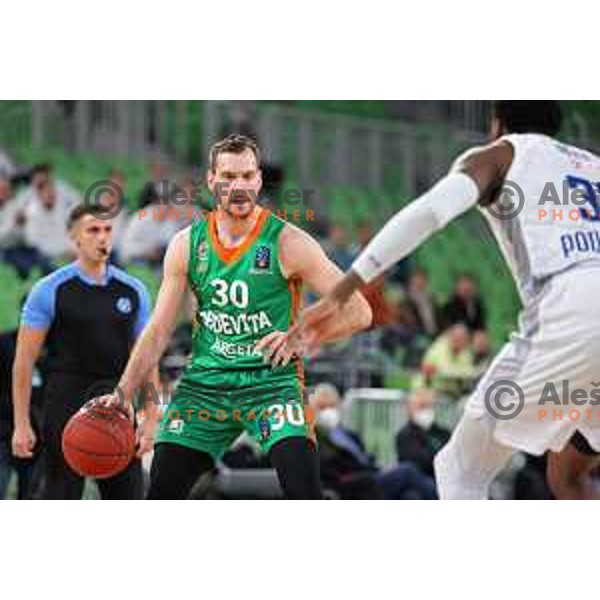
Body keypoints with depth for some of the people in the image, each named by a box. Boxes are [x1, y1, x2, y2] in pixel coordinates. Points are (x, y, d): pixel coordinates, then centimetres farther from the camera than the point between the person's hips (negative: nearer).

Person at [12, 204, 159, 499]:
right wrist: (21, 425, -7)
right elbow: (24, 361, -3)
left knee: (128, 496, 3)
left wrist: (151, 420, 3)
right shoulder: (50, 291, -3)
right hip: (66, 407, -4)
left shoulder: (133, 291, 8)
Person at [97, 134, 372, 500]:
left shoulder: (287, 243, -10)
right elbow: (158, 332, 7)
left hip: (273, 379, -4)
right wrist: (123, 394, -2)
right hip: (206, 381, 4)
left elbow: (358, 313, -11)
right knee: (161, 494, 2)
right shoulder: (187, 244, 2)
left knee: (304, 493, -22)